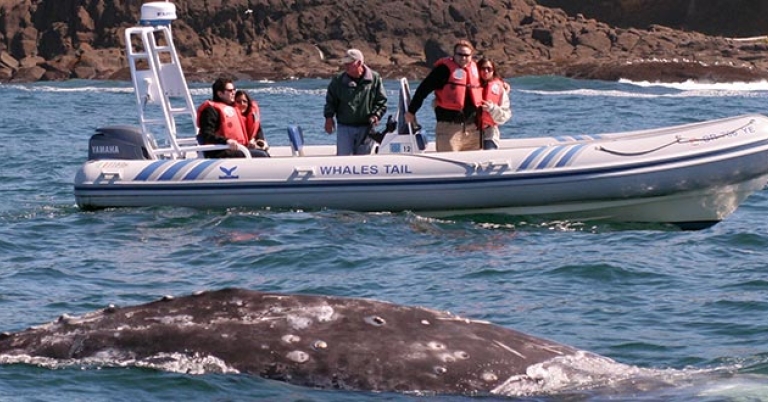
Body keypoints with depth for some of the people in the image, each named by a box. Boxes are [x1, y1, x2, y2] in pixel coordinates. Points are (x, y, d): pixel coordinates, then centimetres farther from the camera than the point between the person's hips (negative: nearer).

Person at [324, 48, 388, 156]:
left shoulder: (375, 79, -1)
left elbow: (381, 101, 4)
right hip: (344, 126, 0)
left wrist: (376, 115, -11)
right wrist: (329, 117, -4)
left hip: (365, 127, 0)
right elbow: (330, 100, 8)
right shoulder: (338, 80, 1)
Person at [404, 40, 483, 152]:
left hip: (472, 128, 7)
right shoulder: (444, 69, -8)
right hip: (448, 127, -7)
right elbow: (424, 89, -7)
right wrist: (411, 111, -6)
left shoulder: (475, 68, 12)